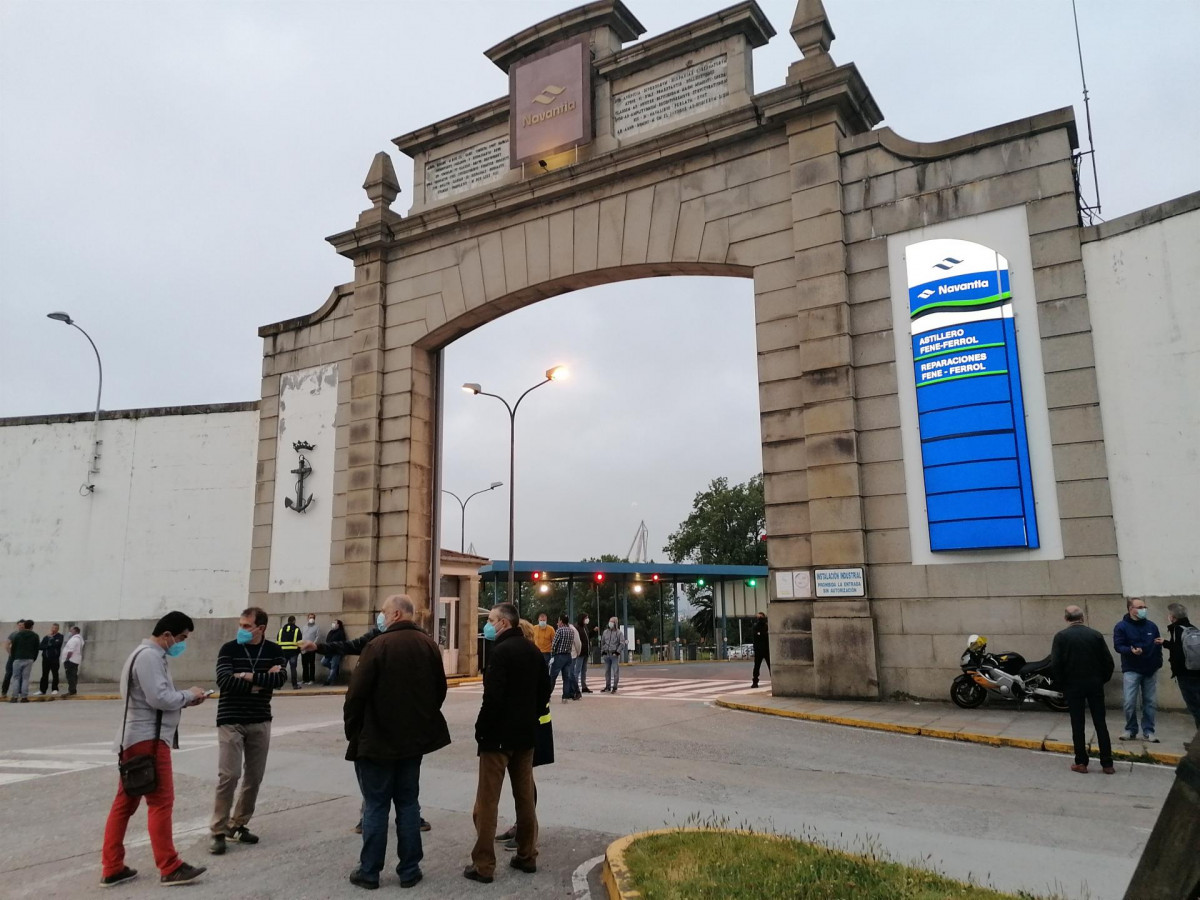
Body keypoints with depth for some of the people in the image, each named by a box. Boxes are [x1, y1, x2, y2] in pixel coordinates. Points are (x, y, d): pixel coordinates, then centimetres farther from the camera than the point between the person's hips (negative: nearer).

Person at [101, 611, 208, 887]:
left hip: (138, 738, 11)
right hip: (148, 739, -11)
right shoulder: (149, 656, -16)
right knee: (161, 801, -5)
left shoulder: (149, 655, 17)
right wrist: (189, 695, -8)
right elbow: (159, 698, -23)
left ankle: (112, 869, 19)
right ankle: (170, 869, 0)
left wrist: (185, 699, 6)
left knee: (125, 802, 12)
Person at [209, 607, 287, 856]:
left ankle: (238, 825, 23)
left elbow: (280, 678, -13)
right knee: (229, 775, -7)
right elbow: (224, 680, -18)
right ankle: (218, 831, 5)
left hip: (260, 722, 3)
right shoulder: (229, 649, -5)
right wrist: (264, 681, -16)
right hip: (230, 721, -3)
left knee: (254, 776, 8)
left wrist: (250, 676, -18)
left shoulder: (274, 651, 1)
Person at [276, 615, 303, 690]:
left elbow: (277, 642, 11)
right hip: (293, 652, -3)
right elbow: (299, 642, -3)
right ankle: (295, 685, 1)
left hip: (283, 651, 3)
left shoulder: (281, 630, 13)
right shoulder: (296, 630, 2)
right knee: (293, 668, 0)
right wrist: (299, 650, 8)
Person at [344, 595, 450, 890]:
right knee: (408, 803, 12)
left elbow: (357, 694, -15)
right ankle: (409, 870, 16)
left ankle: (369, 871, 13)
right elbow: (440, 690, 10)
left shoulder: (378, 646, -16)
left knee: (376, 805, 5)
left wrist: (352, 729, 0)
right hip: (414, 737, 5)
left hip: (377, 739, -5)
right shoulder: (429, 646, 3)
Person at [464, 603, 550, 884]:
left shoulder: (501, 651, -17)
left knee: (487, 801, 1)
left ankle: (483, 865, 4)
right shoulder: (533, 650, 7)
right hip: (526, 734, 8)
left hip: (498, 734, -8)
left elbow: (493, 696, -22)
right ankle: (527, 856, 22)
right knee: (526, 797, 14)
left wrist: (481, 729, -11)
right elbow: (545, 690, 12)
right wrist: (531, 718, 16)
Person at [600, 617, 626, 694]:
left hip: (615, 655, -5)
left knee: (615, 671, -4)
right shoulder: (605, 632, 13)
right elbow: (602, 642, 19)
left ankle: (614, 687, 1)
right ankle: (607, 687, 18)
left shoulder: (619, 632, 0)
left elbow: (622, 643, -6)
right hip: (606, 654, 5)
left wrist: (617, 651, -15)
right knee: (607, 671, 9)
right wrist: (602, 651, 10)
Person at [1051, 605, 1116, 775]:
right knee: (1100, 723, 8)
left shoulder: (1061, 636, -7)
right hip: (1095, 684, 2)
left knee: (1077, 725, 5)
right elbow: (1109, 661, -1)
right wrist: (1102, 680, 11)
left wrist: (1061, 684, 1)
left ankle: (1081, 763, 7)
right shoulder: (1095, 634, 0)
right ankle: (1107, 763, 11)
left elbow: (1055, 664, -12)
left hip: (1073, 685, -2)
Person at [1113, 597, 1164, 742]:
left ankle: (1148, 732, 15)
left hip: (1150, 670, 4)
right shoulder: (1121, 626, -5)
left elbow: (1158, 646, 13)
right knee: (1130, 703, -7)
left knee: (1151, 703, 5)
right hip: (1132, 670, -4)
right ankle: (1131, 730, 8)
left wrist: (1158, 663, 3)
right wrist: (1131, 651, -30)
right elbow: (1118, 646, -11)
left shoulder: (1151, 626, 8)